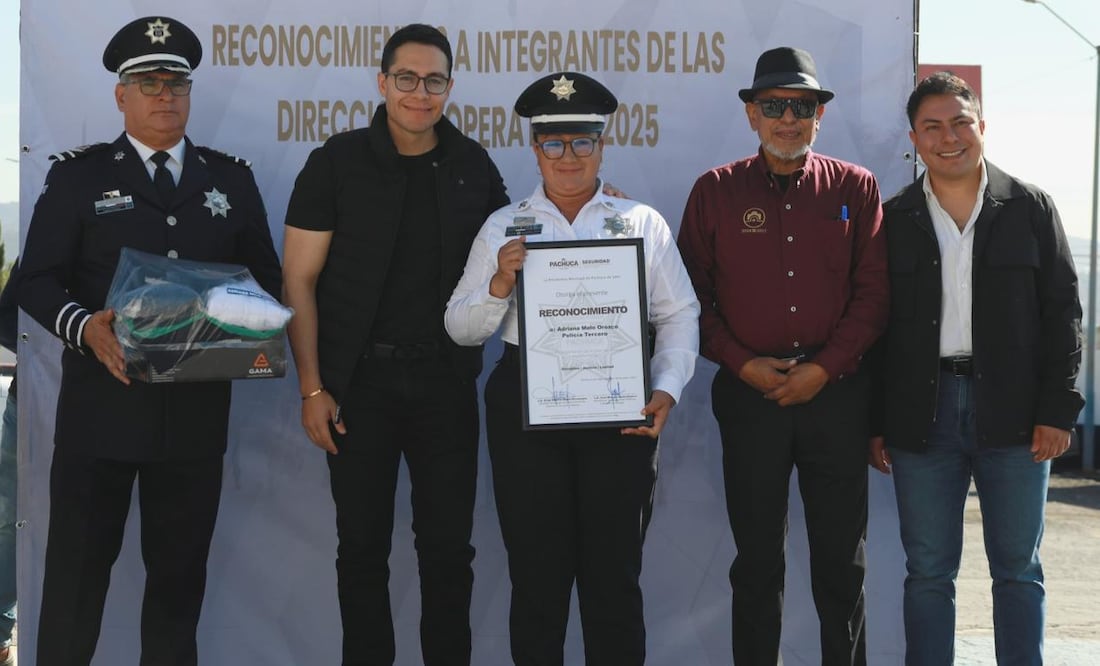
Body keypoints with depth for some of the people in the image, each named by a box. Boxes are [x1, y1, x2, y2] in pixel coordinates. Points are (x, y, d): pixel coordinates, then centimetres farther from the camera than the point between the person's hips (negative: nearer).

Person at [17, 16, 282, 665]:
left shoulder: (232, 179, 10)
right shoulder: (78, 175, 3)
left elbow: (265, 279, 12)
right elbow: (37, 279, -2)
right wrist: (84, 327, -21)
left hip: (198, 408, 2)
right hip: (102, 404, -2)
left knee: (181, 567, 12)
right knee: (79, 563, 4)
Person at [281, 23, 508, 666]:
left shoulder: (474, 165, 4)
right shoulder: (338, 162, -4)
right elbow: (300, 280, -4)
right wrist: (312, 388, -10)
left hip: (446, 379, 2)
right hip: (361, 379, -2)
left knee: (449, 542, 7)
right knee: (363, 542, 7)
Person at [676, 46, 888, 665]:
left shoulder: (856, 188, 4)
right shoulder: (716, 191, 4)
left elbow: (873, 292, 0)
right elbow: (692, 295, 3)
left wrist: (824, 367, -10)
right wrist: (742, 364, -9)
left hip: (837, 393, 0)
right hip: (749, 394, 0)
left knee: (843, 559, 7)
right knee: (757, 559, 9)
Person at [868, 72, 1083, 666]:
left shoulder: (1030, 209, 4)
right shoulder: (893, 220, 6)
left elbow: (1062, 314, 2)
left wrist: (1057, 410, -6)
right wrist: (875, 424, 2)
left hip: (1013, 415, 0)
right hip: (921, 415, 1)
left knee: (1017, 569, 6)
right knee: (928, 572, 6)